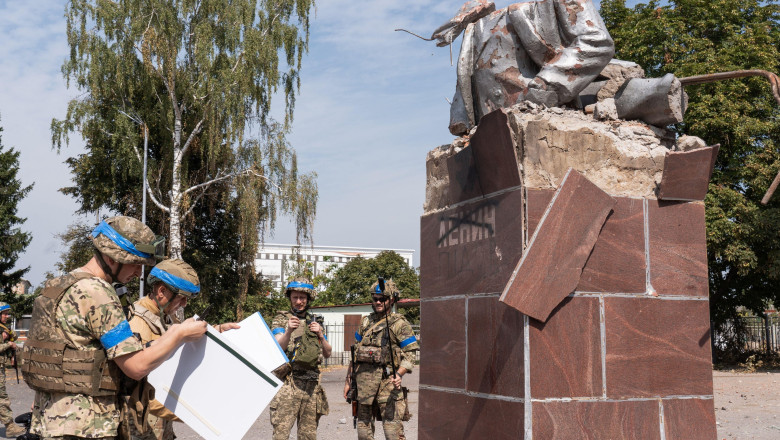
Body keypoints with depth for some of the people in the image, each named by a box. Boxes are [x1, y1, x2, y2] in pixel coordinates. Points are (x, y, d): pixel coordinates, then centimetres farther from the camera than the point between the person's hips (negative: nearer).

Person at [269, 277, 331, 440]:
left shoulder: (315, 322, 16)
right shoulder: (281, 319, 5)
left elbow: (327, 353, 11)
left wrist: (320, 335, -7)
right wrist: (288, 331, -27)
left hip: (312, 384, 4)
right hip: (287, 382, -4)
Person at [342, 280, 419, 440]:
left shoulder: (400, 324, 1)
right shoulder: (365, 322, 16)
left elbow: (409, 355, -5)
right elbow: (355, 352, 20)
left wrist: (399, 374, -22)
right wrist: (348, 380, 17)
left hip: (387, 379, -5)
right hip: (363, 379, 5)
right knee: (363, 425, 11)